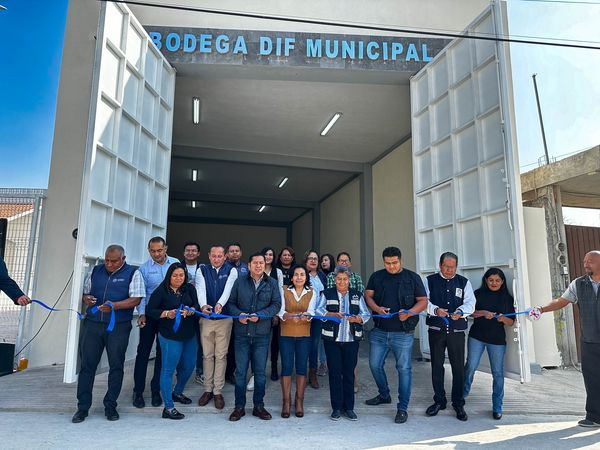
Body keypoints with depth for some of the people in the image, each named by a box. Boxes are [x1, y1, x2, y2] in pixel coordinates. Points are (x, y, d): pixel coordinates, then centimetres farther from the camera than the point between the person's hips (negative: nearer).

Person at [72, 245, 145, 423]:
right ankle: (82, 407, 16)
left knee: (116, 366, 4)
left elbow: (136, 299, -8)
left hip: (118, 327, -3)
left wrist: (114, 306, -22)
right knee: (87, 365, 4)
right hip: (92, 324, 3)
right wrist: (87, 299, -4)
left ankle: (110, 406, 17)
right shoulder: (95, 271, 12)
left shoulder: (133, 273, -1)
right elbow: (85, 293, 20)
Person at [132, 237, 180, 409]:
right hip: (149, 315, -1)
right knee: (143, 352, 3)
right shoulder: (144, 268, -4)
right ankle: (138, 391, 16)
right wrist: (142, 314, -16)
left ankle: (156, 390, 23)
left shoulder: (176, 264, -2)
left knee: (163, 354, 10)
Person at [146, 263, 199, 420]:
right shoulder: (161, 291, -7)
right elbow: (150, 310, -5)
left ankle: (177, 392, 41)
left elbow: (197, 305, -3)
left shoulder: (190, 288, 4)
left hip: (190, 335, 5)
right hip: (170, 336, -5)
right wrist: (167, 314, -19)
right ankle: (168, 408, 9)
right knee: (168, 369, 0)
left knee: (189, 365, 16)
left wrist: (191, 311, -25)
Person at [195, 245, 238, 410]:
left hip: (224, 318, -1)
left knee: (221, 355, 4)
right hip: (206, 317, 2)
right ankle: (208, 390, 23)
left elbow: (228, 289, -17)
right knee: (208, 355, 11)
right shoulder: (202, 270, 3)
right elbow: (200, 289, -13)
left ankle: (218, 391, 15)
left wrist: (220, 304, -36)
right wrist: (203, 305, -33)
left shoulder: (231, 270, -1)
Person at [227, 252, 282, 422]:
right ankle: (239, 407, 20)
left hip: (262, 334, 0)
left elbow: (276, 304, -3)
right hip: (242, 333, 0)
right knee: (240, 371, 7)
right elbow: (230, 303, 5)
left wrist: (260, 315, -16)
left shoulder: (272, 283, 3)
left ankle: (259, 406, 23)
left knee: (260, 371, 9)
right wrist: (239, 314, -14)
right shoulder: (240, 281, 3)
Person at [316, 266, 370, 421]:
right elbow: (319, 311, -5)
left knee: (349, 373, 5)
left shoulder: (357, 295, 11)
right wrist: (332, 314, -21)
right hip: (332, 339, -1)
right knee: (334, 373, 1)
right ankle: (336, 407, 13)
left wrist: (357, 319, -16)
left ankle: (349, 408, 16)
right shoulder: (327, 294, 7)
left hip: (351, 340, 1)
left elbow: (365, 314, 5)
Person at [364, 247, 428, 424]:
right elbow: (368, 296, 6)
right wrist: (377, 308, -14)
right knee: (375, 365, 11)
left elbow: (423, 301, 0)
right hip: (379, 331, 3)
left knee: (404, 368, 1)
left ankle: (402, 408, 14)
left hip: (403, 333, -3)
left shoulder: (412, 278, -1)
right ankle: (384, 395, 35)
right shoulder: (376, 277, 6)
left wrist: (409, 312, -19)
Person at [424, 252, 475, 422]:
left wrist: (461, 311, -24)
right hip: (436, 330, 0)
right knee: (436, 366, 9)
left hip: (457, 331, 0)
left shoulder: (464, 282, 8)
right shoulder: (430, 281, 4)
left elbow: (470, 302, -3)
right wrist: (435, 310, -24)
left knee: (458, 367, 3)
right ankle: (439, 401, 24)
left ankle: (458, 404, 19)